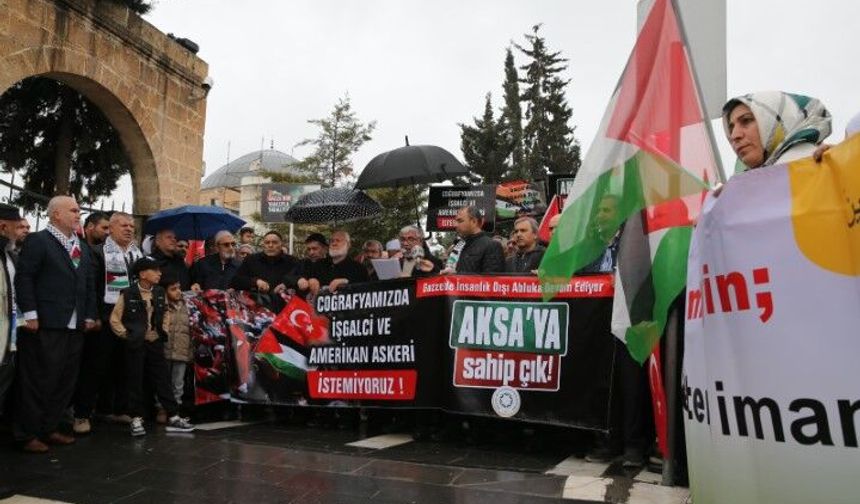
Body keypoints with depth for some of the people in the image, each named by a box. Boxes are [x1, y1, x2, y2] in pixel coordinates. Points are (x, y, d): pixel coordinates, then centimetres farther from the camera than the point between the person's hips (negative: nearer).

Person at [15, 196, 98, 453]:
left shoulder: (81, 248, 18)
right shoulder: (38, 241, -4)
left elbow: (89, 284, 19)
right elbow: (23, 278, -10)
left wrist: (90, 315, 12)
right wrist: (30, 314, -14)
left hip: (75, 327, 7)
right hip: (46, 326, -7)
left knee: (65, 381, 11)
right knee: (38, 381, 0)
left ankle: (49, 428, 23)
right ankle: (28, 434, 12)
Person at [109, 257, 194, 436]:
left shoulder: (160, 292, 5)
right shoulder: (128, 294, -10)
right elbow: (115, 319, -4)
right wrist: (126, 334, -8)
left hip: (155, 343, 4)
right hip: (135, 344, -4)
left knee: (163, 379, 5)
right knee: (135, 382, 3)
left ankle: (173, 417, 8)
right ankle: (136, 420, 13)